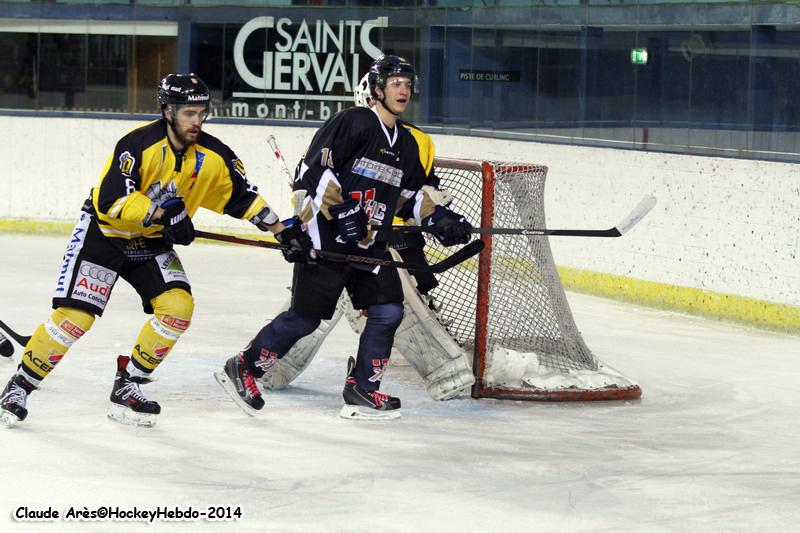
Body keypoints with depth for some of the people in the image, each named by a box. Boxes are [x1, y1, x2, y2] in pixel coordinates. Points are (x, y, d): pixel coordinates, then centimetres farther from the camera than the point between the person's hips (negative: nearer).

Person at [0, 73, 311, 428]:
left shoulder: (211, 155, -6)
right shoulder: (138, 145, -25)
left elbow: (242, 195, 5)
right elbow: (111, 200, -30)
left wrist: (281, 230, 0)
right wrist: (160, 213, -36)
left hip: (153, 243, 6)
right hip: (103, 232, -6)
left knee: (179, 306, -14)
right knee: (75, 316, -15)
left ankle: (127, 386, 0)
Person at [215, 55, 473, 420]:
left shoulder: (406, 143, 16)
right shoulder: (353, 122, -11)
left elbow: (411, 194, 27)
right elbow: (314, 169, -18)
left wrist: (438, 219, 13)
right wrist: (341, 210, -26)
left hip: (369, 246, 8)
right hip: (325, 240, -8)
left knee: (388, 312, -2)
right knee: (306, 317, -5)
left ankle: (361, 391, 8)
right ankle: (243, 369, 10)